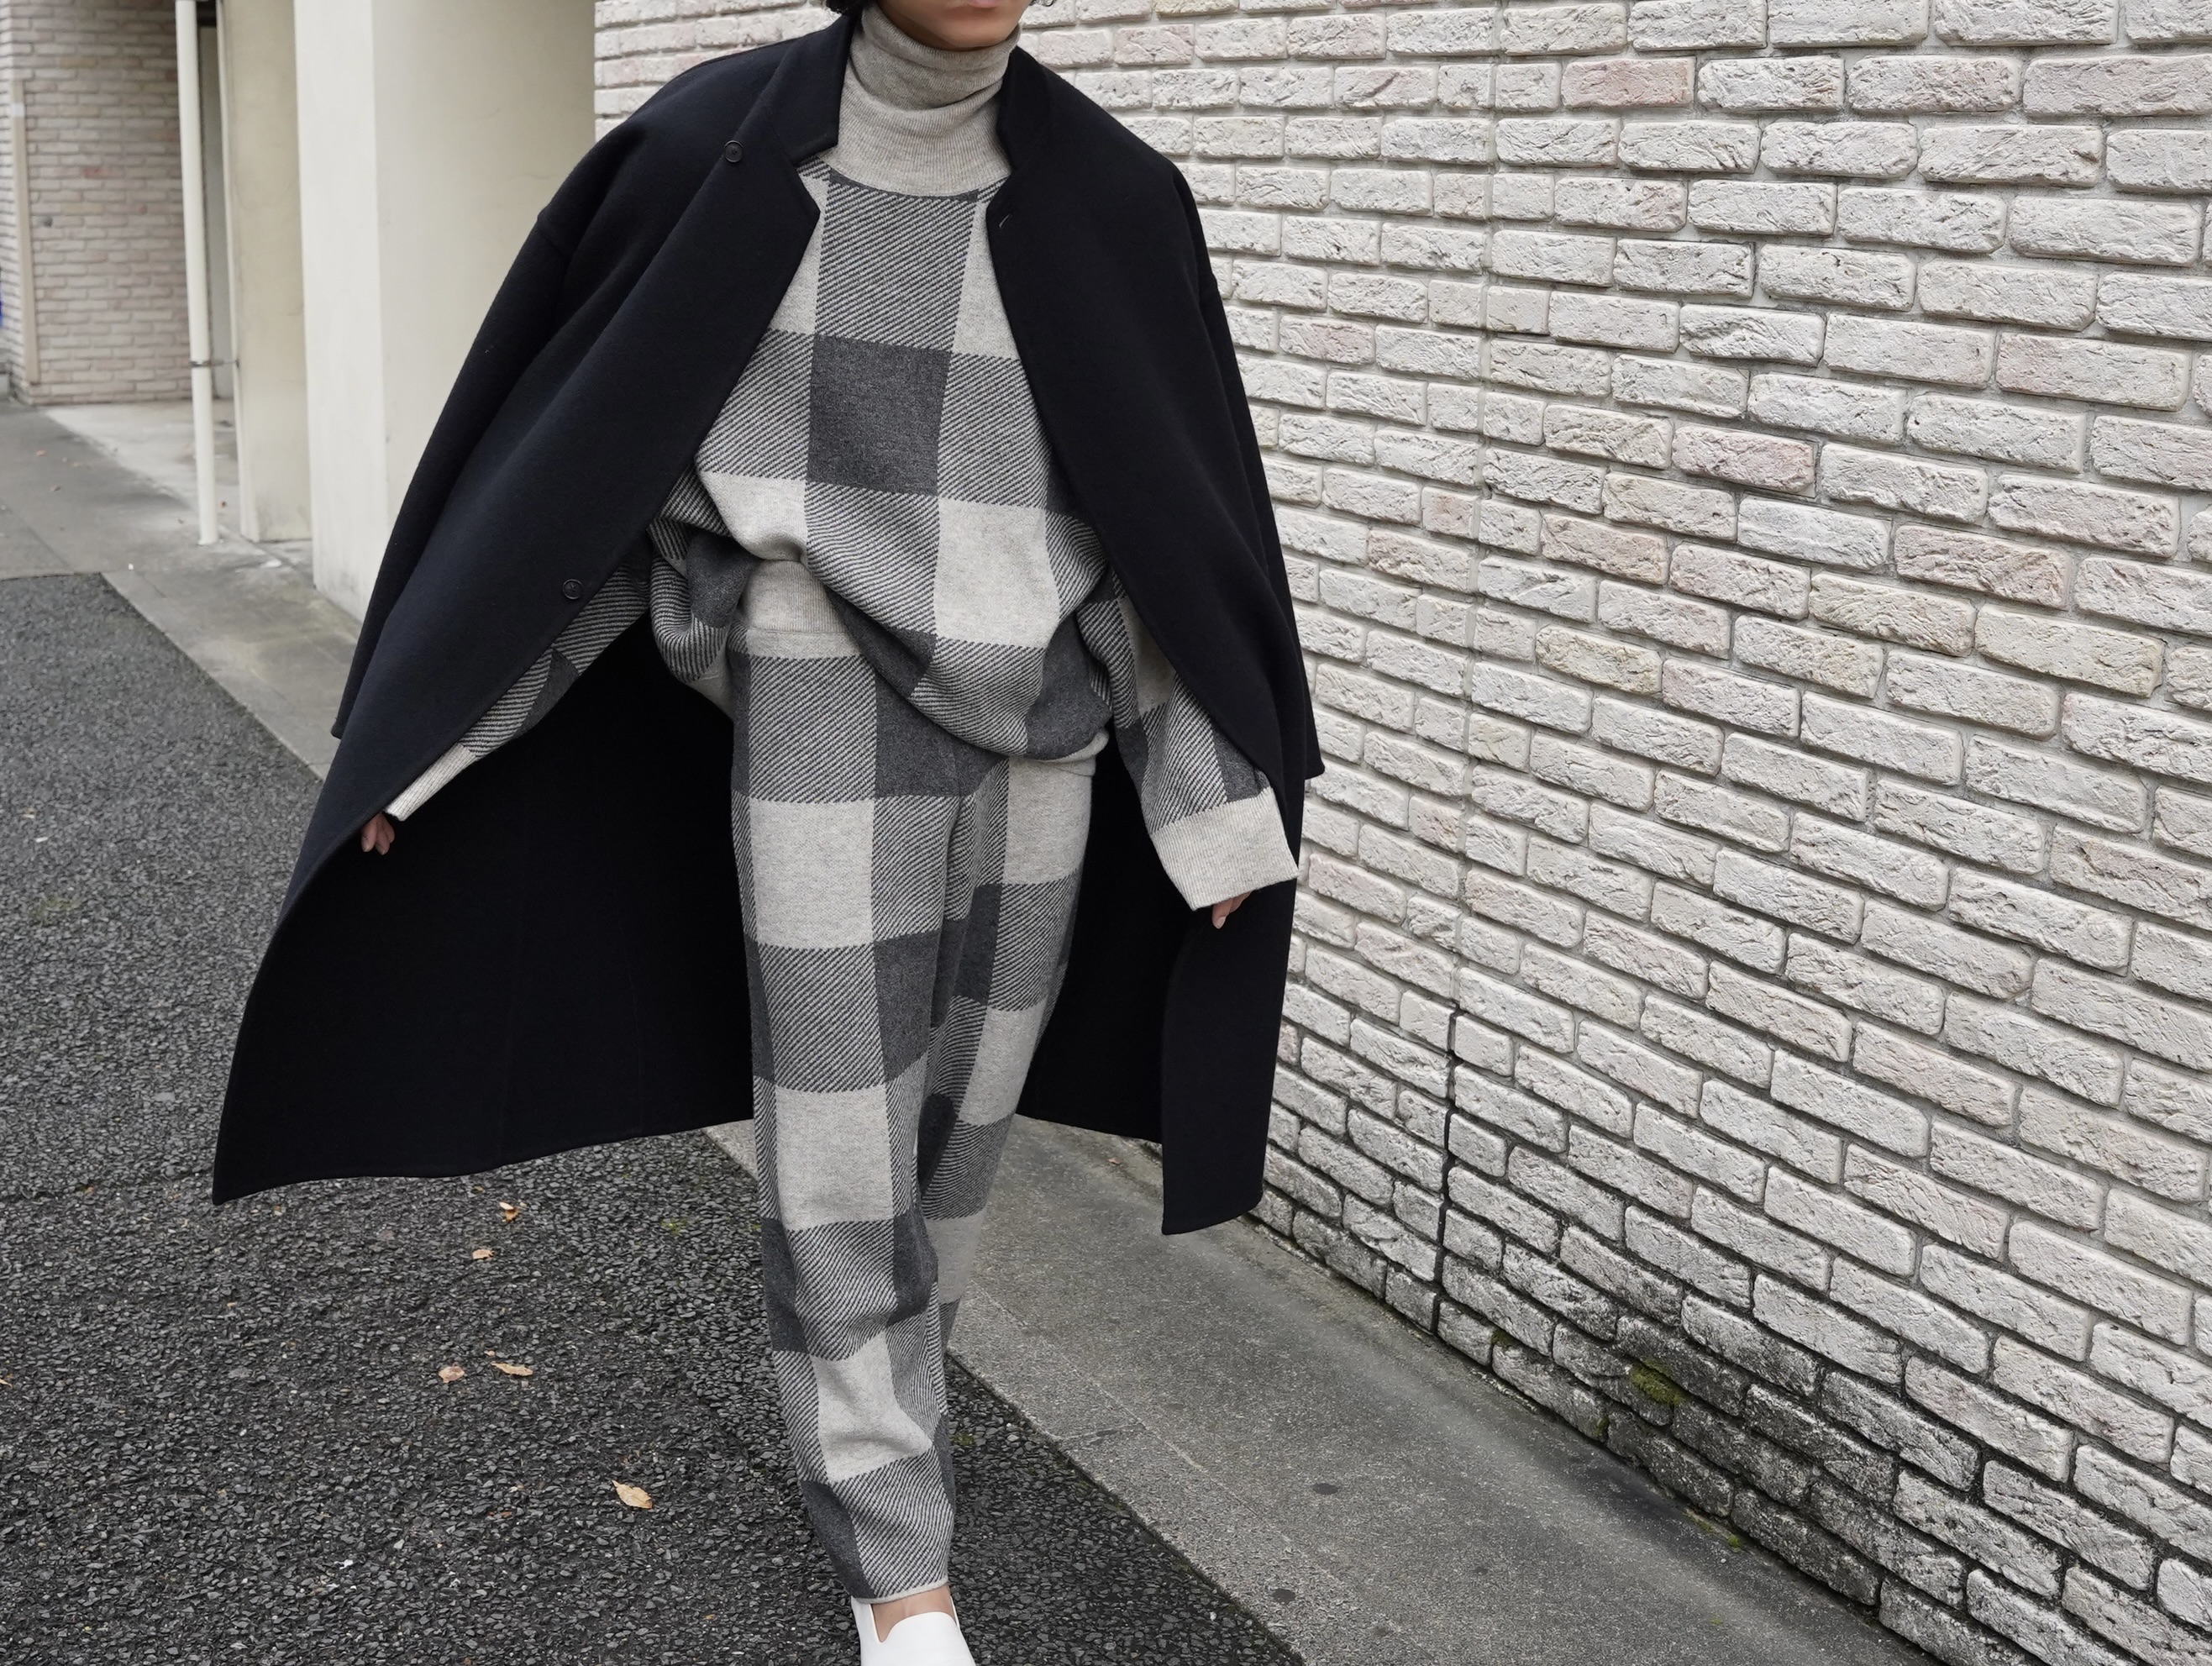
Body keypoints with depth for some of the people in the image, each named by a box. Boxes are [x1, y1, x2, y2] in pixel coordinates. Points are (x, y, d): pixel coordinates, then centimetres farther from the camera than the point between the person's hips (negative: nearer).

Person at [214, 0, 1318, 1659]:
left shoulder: (1107, 198, -1)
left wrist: (1222, 797, 6)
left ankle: (871, 1408, 44)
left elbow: (1186, 507, 4)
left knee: (963, 1118, 17)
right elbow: (570, 436, -1)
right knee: (843, 1161, 1)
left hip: (1037, 736, 3)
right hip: (825, 731, -3)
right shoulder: (721, 147, -7)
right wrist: (427, 721, 0)